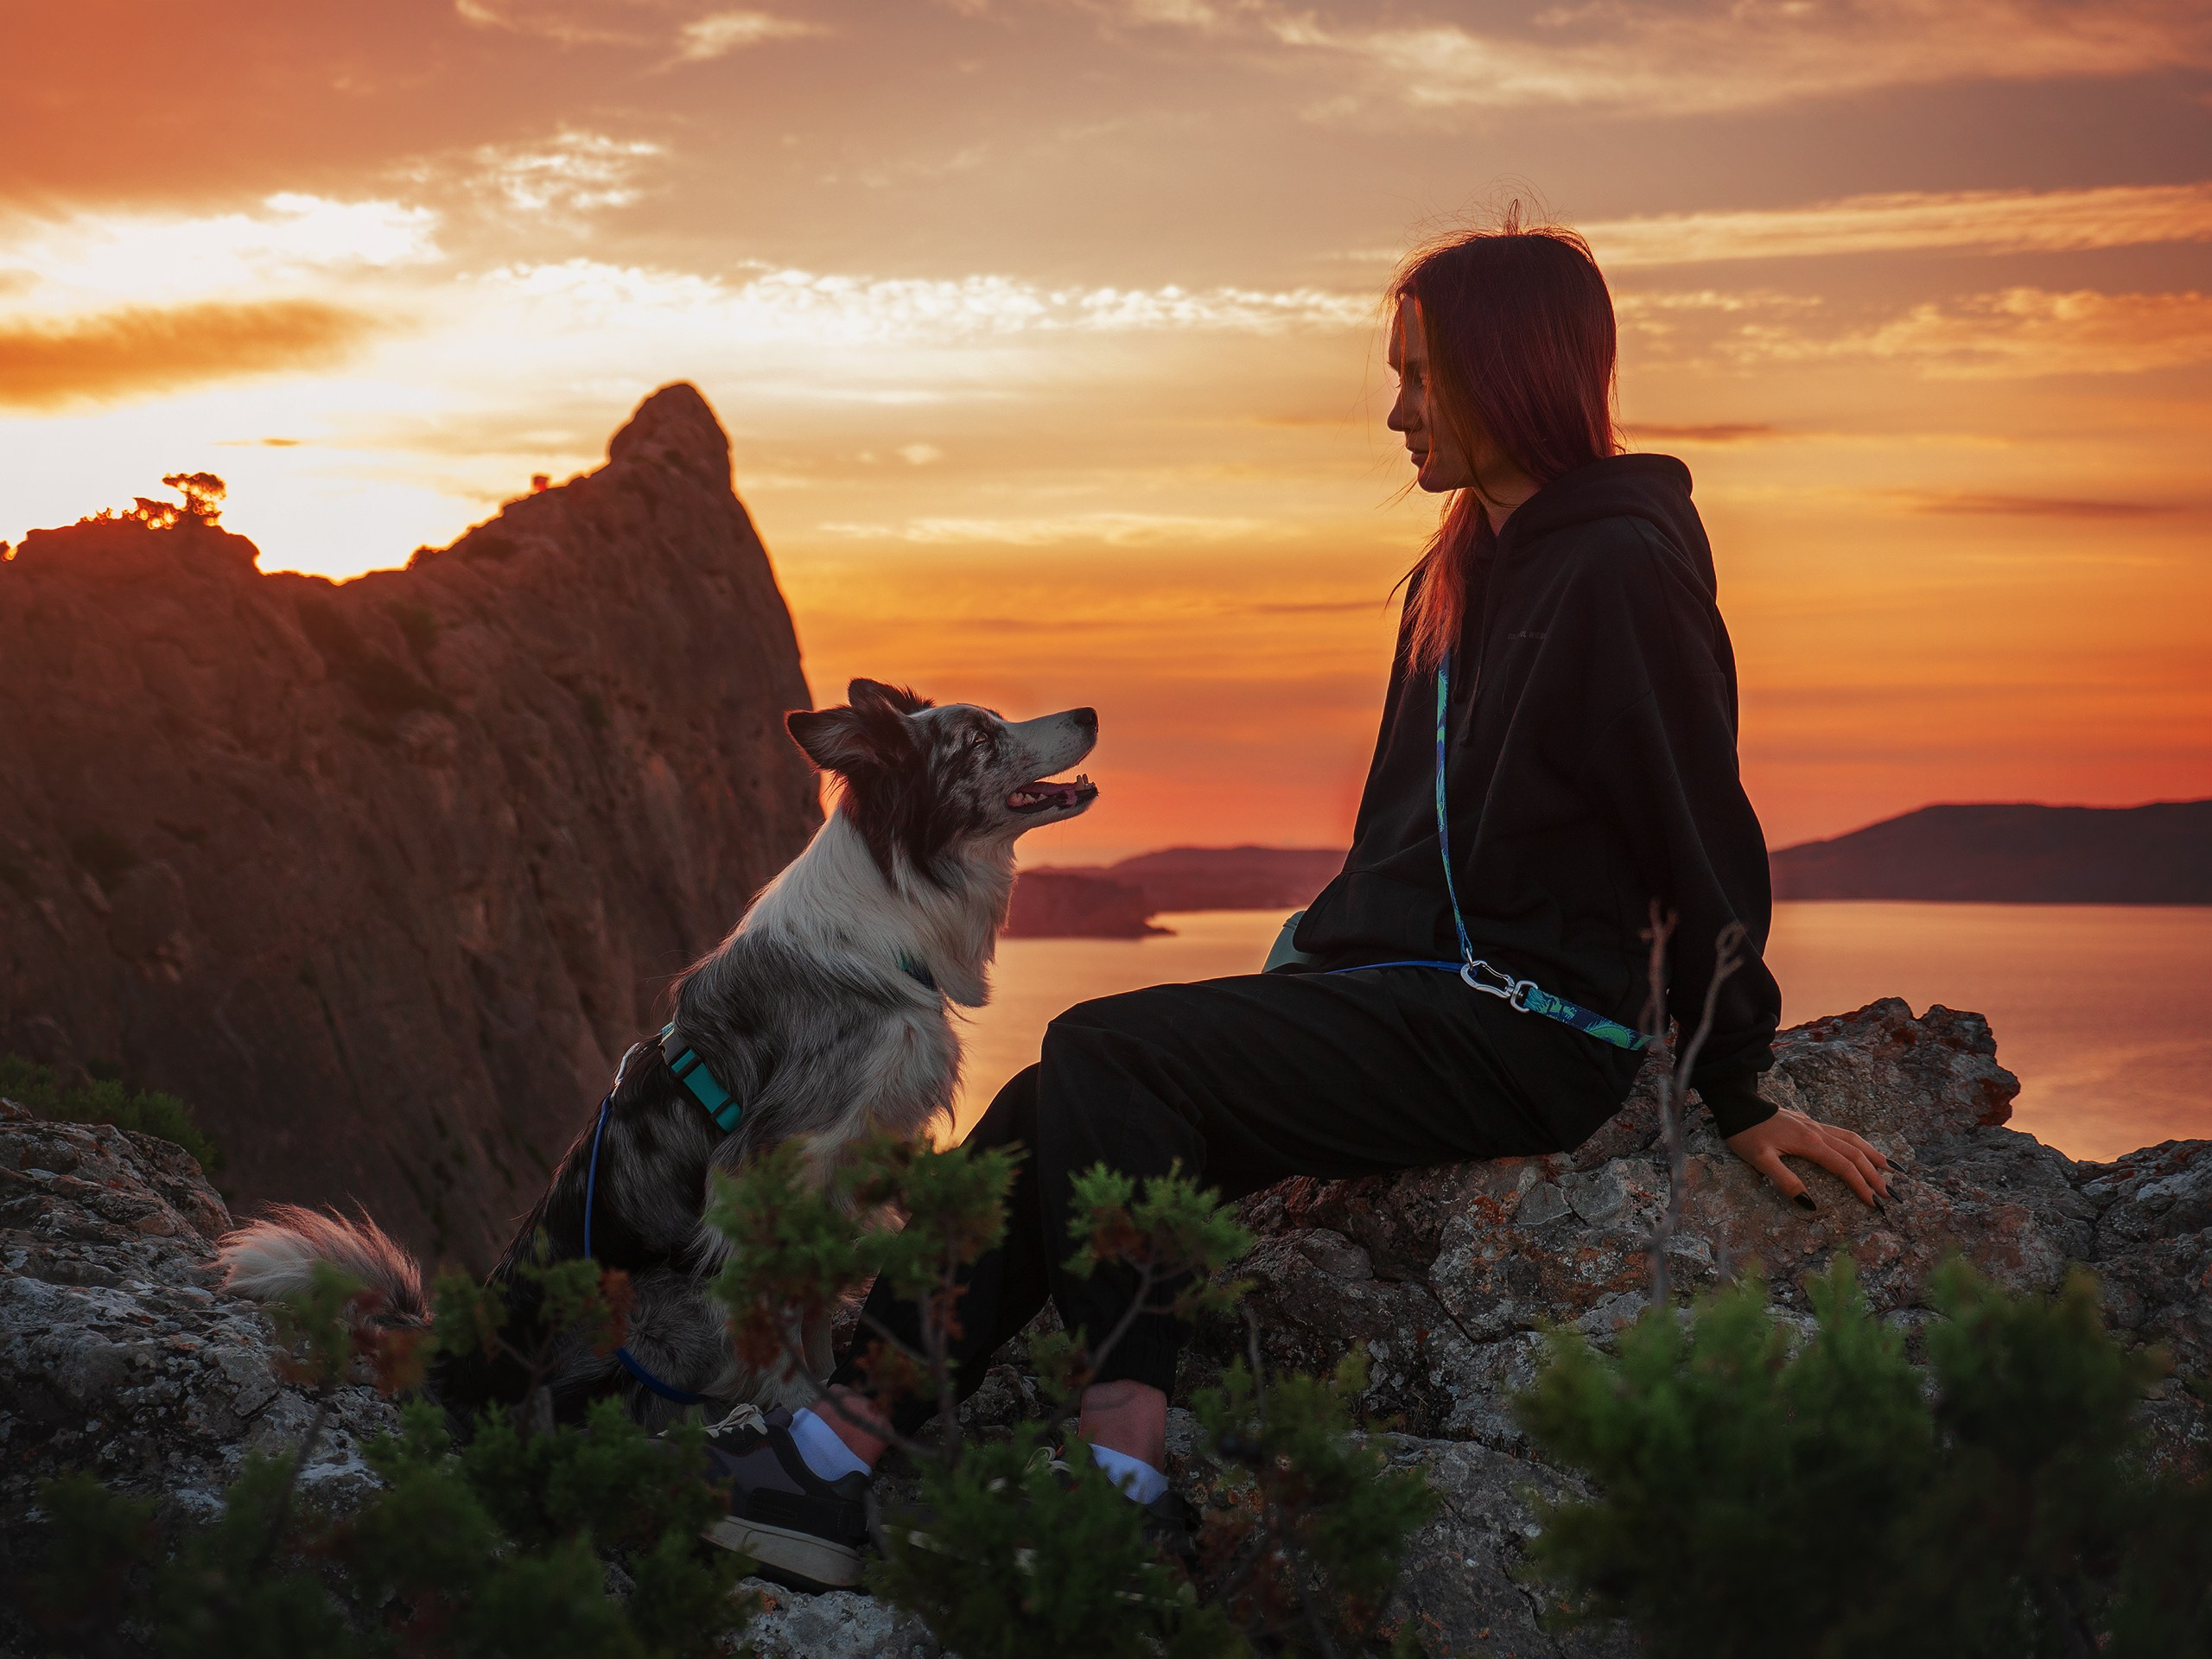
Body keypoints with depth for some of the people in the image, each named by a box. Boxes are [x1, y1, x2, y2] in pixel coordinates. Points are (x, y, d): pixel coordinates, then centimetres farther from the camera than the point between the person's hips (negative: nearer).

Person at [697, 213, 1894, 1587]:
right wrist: (1314, 956, 15)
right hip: (1403, 990, 8)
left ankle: (1123, 1446, -26)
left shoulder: (1624, 571, -10)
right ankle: (868, 1419, -14)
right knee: (1061, 1110, -10)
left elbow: (1704, 839, -9)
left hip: (1529, 1034, -8)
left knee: (1108, 1054, -23)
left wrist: (1740, 1097, -6)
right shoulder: (1466, 571, 19)